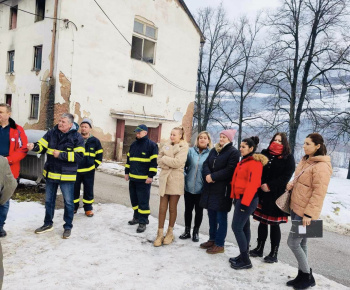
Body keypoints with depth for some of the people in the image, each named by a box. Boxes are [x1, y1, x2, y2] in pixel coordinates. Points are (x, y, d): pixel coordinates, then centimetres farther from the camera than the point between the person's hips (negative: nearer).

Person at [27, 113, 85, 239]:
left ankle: (68, 227, 21)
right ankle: (48, 224, 36)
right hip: (51, 173, 5)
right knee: (49, 200, 18)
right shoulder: (52, 133, 1)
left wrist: (61, 154, -22)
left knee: (68, 202, 5)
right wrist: (34, 146, -23)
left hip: (66, 175, -5)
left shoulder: (77, 137, -12)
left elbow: (79, 156, -18)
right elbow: (42, 146, -1)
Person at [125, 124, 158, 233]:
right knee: (134, 199, 15)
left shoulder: (151, 145, -8)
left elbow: (154, 161, -12)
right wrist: (127, 172, 16)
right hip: (132, 178, 7)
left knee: (143, 201, -3)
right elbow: (128, 159, 20)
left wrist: (151, 176, -16)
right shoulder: (133, 145, 14)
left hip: (144, 179, -7)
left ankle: (143, 222, 5)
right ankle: (136, 217, 31)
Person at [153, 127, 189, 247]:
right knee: (162, 208, 4)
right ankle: (160, 234, 13)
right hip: (164, 178, 4)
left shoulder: (183, 147, -3)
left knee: (172, 208, 7)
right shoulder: (167, 145, 11)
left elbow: (177, 162, -16)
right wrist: (170, 164, -10)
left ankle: (170, 233, 24)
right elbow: (159, 160, 7)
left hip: (176, 179, -4)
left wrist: (165, 158, -5)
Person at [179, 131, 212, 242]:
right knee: (188, 209, 12)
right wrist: (184, 176, -5)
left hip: (201, 188, -2)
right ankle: (187, 231, 28)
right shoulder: (191, 151, 1)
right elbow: (184, 164, 4)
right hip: (189, 186, 2)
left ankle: (196, 232, 28)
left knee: (199, 210, 12)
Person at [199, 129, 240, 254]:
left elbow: (229, 170, -16)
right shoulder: (214, 150, 15)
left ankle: (219, 244, 11)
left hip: (223, 189, -7)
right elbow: (206, 163, 8)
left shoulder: (233, 152, -6)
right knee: (211, 215, 15)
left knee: (221, 217, 1)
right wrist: (207, 174, -13)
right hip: (210, 187, 7)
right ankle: (212, 239, 29)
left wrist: (213, 176, -17)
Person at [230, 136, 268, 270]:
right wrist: (235, 197, 14)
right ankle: (243, 255, 25)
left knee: (237, 227, -8)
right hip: (240, 198, 9)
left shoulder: (255, 163, -15)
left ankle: (246, 261, 2)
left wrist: (244, 202, -23)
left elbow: (253, 184, -22)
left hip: (247, 199, -9)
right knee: (243, 227, 15)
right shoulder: (243, 162, 13)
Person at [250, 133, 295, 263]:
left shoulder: (288, 158, 1)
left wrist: (270, 186, -14)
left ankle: (274, 253, 14)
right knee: (262, 222, 12)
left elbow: (286, 176, -7)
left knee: (274, 224, 1)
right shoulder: (264, 153, 11)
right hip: (262, 193, 4)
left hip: (277, 196, -4)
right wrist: (261, 184, -6)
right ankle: (259, 249, 25)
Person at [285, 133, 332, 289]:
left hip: (305, 212, -9)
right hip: (296, 208, 9)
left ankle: (308, 277, 16)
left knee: (293, 242, -4)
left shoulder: (321, 166, -18)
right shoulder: (305, 161, 10)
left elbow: (319, 193, -21)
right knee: (301, 243, 15)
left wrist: (309, 214, -22)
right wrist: (292, 185, 1)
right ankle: (302, 276, 29)